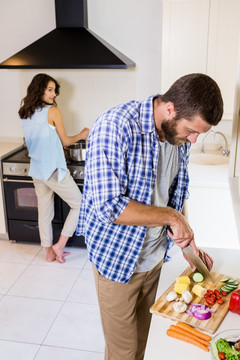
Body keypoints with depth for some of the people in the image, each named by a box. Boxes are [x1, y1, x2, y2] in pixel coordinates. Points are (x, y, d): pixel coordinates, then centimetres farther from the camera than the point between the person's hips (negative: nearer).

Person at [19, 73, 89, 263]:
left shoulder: (25, 113, 7)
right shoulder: (52, 110, -13)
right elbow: (65, 141, -5)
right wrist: (81, 135, 11)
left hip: (36, 170, 8)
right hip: (54, 170, -7)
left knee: (44, 211, 17)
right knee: (80, 205, 7)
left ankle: (49, 252, 28)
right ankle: (60, 245, 8)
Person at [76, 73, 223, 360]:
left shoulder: (179, 133, -3)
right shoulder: (114, 127, -27)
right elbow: (108, 206, -32)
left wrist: (188, 240, 4)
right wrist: (170, 216, -24)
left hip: (154, 256, 6)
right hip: (117, 260, -6)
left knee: (141, 335, 26)